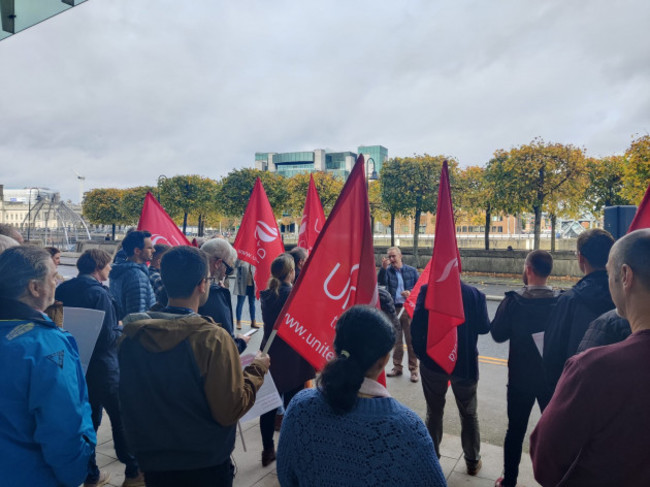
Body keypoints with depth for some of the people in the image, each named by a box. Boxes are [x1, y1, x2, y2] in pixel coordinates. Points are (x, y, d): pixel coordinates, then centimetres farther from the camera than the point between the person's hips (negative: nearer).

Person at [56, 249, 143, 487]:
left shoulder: (63, 289, 2)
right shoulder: (99, 293, -20)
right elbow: (107, 337, -22)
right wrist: (123, 331, -4)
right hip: (102, 368, -7)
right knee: (121, 418, 7)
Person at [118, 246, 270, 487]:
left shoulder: (131, 335, -9)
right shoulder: (213, 339, -25)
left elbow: (126, 399, 4)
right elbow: (230, 412, -22)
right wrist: (256, 371, -8)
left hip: (151, 461, 4)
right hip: (206, 466, -4)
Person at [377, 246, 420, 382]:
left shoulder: (412, 271, 4)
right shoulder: (388, 271, 4)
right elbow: (381, 282, -13)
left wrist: (411, 293, -13)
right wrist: (383, 268, -25)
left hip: (409, 309, -2)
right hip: (393, 309, 2)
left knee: (411, 340, -1)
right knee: (396, 340, 12)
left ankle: (413, 370, 8)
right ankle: (397, 367, 24)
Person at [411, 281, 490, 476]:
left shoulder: (427, 291, -14)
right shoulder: (474, 293, -10)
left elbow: (417, 325, -18)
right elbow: (484, 327, -3)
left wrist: (421, 352, -4)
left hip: (433, 362, 0)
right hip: (465, 363, 1)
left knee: (434, 412, 18)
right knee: (469, 414, 21)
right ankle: (473, 461, 33)